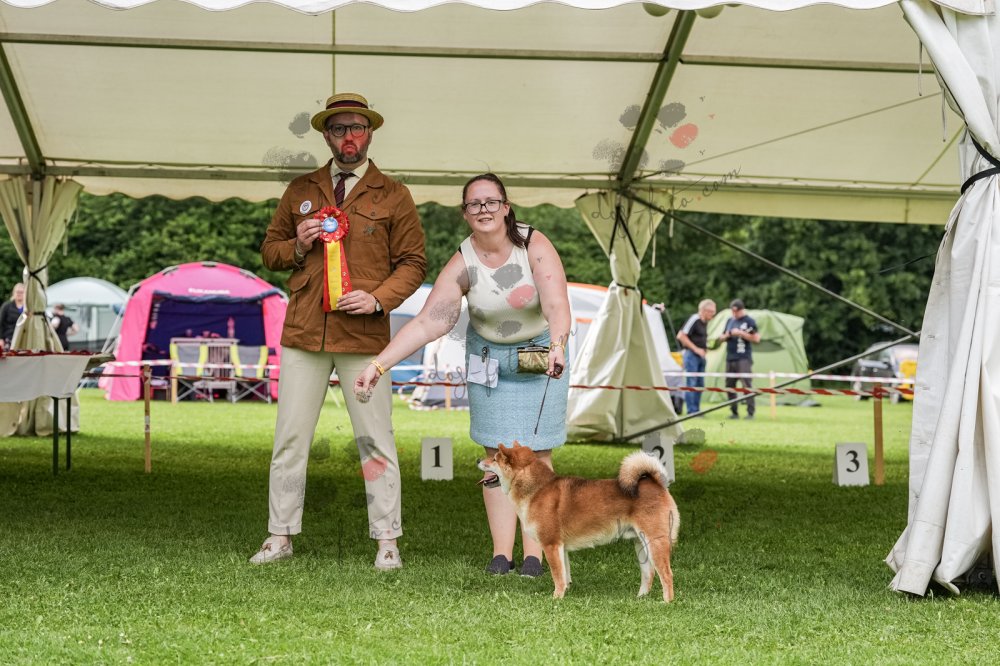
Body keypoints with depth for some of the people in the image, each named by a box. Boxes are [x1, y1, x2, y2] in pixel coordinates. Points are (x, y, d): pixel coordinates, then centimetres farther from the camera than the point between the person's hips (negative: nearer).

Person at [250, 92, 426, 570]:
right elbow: (270, 249, 19)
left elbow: (413, 263, 6)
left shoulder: (392, 196, 7)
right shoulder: (300, 191, 13)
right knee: (290, 438, 3)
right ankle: (280, 536, 12)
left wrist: (379, 298, -10)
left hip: (365, 336, -2)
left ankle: (387, 541, 8)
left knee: (376, 441, 1)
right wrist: (297, 247, -3)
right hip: (303, 333, 2)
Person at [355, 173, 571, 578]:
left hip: (541, 351, -1)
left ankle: (533, 554, 0)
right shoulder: (461, 264, -17)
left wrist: (557, 346, -54)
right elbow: (426, 322, -20)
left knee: (536, 453, -2)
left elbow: (557, 305, -34)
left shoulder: (535, 247, -22)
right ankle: (501, 553, 2)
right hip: (488, 357, 1)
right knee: (498, 454, 0)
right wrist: (379, 365, -28)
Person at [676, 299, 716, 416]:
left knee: (700, 383, 11)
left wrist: (705, 349, 11)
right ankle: (692, 411, -5)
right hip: (691, 355, -10)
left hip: (700, 355, 10)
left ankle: (696, 410, 18)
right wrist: (696, 349, -18)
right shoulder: (694, 319, -13)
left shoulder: (703, 322, 14)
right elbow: (681, 336, -19)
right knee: (691, 383, -7)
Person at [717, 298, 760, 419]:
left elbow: (756, 339, -8)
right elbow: (722, 337, 23)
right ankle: (734, 412, 14)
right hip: (730, 358, 7)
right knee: (729, 386, 7)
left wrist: (741, 333, -16)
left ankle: (750, 412, -13)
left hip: (743, 359, -7)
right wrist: (726, 336, 0)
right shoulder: (730, 321, 16)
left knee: (747, 385, -12)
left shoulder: (749, 321, -2)